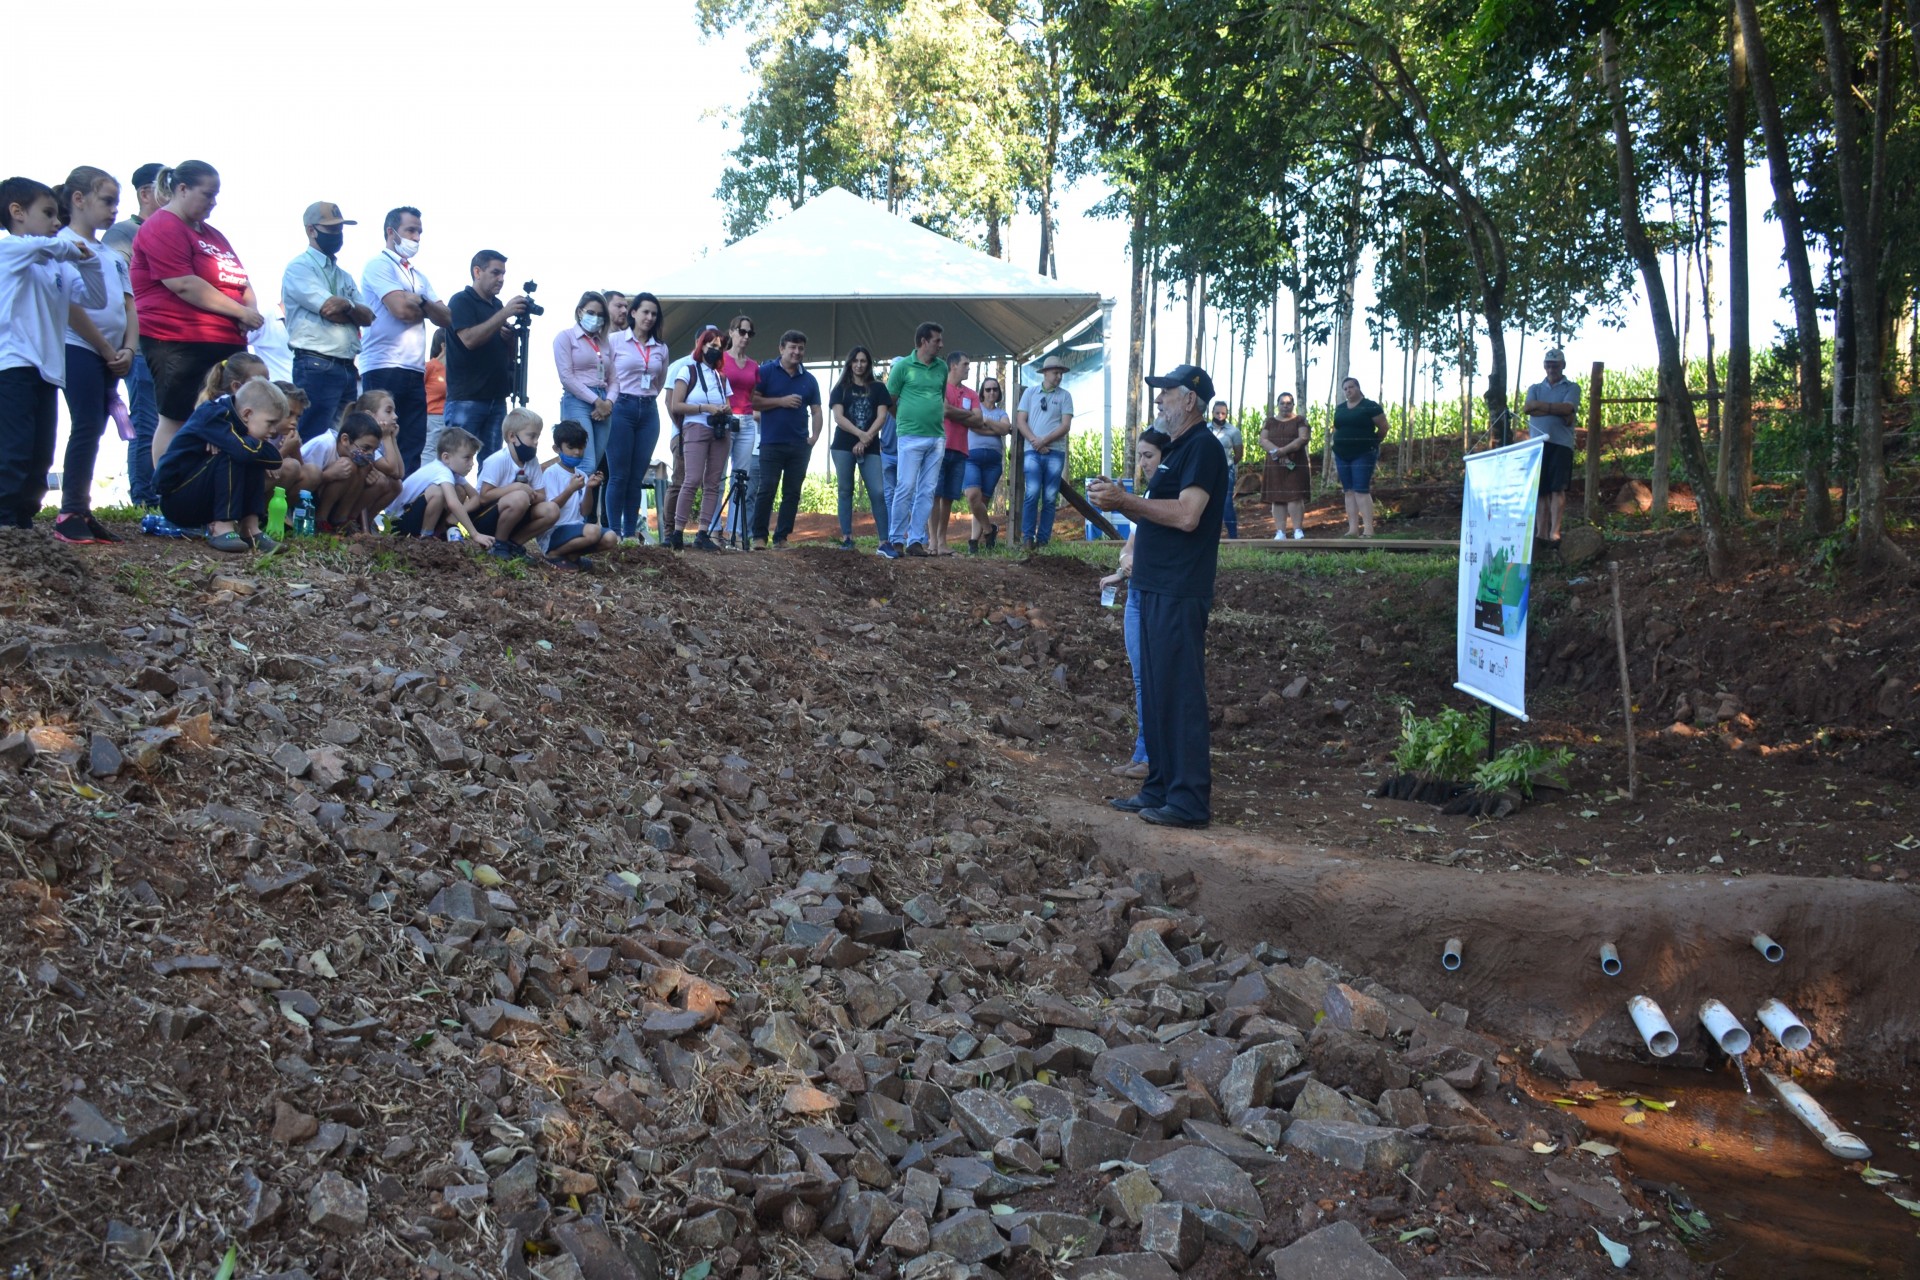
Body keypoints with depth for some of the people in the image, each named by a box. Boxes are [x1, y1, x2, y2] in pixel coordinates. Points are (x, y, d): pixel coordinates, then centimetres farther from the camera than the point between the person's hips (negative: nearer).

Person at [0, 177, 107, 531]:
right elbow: (44, 246, -22)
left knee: (40, 459, 10)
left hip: (47, 370, 8)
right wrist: (73, 248, -2)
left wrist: (87, 260, 3)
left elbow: (96, 298, 16)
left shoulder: (58, 268, 19)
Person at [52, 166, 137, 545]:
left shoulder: (113, 256, 20)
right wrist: (108, 350, -10)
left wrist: (128, 349, -3)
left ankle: (82, 510, 10)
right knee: (87, 428, -11)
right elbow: (70, 305, -13)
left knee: (93, 432, 7)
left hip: (110, 356, 7)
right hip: (80, 349, -7)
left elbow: (129, 308, 14)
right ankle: (70, 514, -9)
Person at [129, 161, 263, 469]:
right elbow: (185, 285, -16)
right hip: (179, 342, -8)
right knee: (175, 420, -6)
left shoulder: (210, 233, 23)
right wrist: (240, 312, -14)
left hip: (226, 341, 8)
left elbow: (240, 280, 23)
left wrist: (251, 308, -1)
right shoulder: (163, 228, -5)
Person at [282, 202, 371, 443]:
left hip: (348, 368, 8)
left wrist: (347, 306, -11)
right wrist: (355, 311, 5)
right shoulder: (299, 268, -2)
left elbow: (367, 317, 9)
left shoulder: (344, 276, 22)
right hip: (316, 366, -8)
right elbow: (331, 311, -14)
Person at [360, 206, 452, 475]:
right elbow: (401, 309, -15)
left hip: (415, 371, 7)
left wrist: (420, 302, -5)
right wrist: (425, 306, 5)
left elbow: (446, 318, 12)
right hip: (384, 369, -7)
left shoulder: (418, 275, 22)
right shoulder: (379, 264, -1)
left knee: (413, 447, 3)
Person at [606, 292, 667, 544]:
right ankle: (614, 532, -3)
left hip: (649, 411, 4)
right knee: (619, 475, -6)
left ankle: (631, 533, 8)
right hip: (622, 409, -4)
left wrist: (646, 399, 15)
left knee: (637, 477, 4)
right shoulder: (615, 340, 1)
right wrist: (609, 402, -5)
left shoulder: (661, 348, 12)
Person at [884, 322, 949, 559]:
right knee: (906, 489, -7)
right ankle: (896, 540, 0)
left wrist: (939, 417, 14)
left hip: (937, 437, 5)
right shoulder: (903, 366, -3)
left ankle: (916, 540, 7)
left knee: (927, 491, 4)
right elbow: (889, 401, 4)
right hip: (911, 437, -5)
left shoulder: (942, 367, 11)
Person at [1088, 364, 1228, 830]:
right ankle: (1159, 788, 20)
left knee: (1179, 692, -9)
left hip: (1180, 593, -10)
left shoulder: (1203, 448, -11)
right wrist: (1119, 502, 9)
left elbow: (1186, 515, -23)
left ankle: (1190, 800, -5)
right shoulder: (1176, 450, 21)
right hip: (1156, 587, 10)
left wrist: (1125, 500, -17)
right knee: (1155, 691, 13)